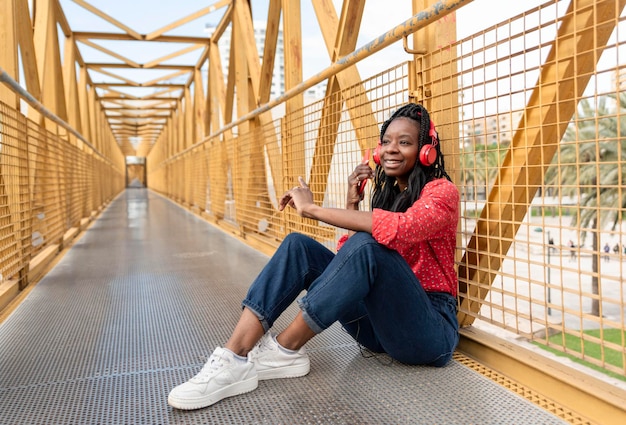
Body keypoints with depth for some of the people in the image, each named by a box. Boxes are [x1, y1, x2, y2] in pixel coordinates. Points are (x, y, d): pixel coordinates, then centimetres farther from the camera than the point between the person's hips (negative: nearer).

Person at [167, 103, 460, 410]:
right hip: (379, 322, 6)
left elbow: (401, 229, -32)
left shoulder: (441, 191, -7)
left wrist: (312, 209, -26)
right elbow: (346, 256, 7)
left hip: (430, 330, -6)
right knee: (298, 245, -11)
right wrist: (352, 204, -5)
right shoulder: (387, 193, 14)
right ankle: (234, 358, -25)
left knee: (367, 245, -33)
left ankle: (284, 350, -22)